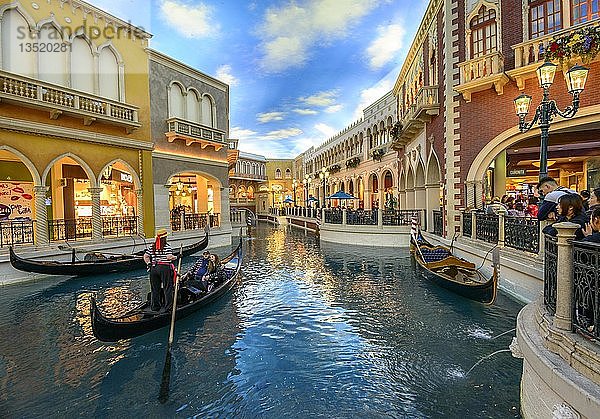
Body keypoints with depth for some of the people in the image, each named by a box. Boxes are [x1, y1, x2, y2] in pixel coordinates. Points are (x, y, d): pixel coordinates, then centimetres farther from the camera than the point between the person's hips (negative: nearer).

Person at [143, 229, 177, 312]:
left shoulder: (152, 246, 9)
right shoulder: (167, 246, -9)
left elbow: (145, 256, 8)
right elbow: (169, 257, -18)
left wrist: (149, 264, 10)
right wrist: (176, 257, -2)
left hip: (153, 268, 6)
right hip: (165, 268, -6)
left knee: (155, 288, 14)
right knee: (167, 288, 3)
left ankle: (154, 307, 22)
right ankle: (168, 307, 4)